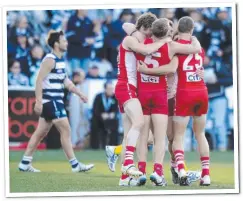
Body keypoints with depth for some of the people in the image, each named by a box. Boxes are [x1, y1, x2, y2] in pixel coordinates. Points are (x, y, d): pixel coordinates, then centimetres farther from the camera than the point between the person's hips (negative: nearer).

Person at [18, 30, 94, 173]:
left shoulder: (61, 60, 15)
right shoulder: (50, 60, -14)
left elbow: (66, 81, 23)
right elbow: (39, 80, -18)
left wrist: (79, 93, 18)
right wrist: (38, 101, -24)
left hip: (56, 101, 9)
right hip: (50, 101, -9)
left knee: (41, 133, 10)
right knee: (66, 130, -8)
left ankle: (25, 163, 13)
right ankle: (75, 165, -5)